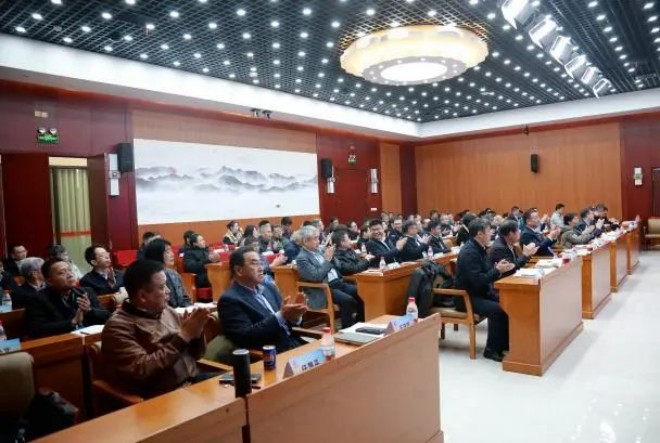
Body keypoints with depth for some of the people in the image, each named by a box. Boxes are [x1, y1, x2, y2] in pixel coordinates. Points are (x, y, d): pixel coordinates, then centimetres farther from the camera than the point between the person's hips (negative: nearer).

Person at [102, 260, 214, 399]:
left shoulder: (168, 312, 10)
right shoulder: (118, 327, -9)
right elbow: (142, 370, -21)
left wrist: (196, 333, -6)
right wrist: (183, 336, -18)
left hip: (194, 380, 7)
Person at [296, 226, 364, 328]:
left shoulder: (317, 250, 14)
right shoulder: (302, 258, -11)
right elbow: (316, 277, -22)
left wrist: (331, 255, 4)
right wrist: (327, 259, -17)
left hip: (336, 282, 9)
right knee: (347, 300, -29)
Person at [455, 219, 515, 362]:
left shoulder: (479, 248, 8)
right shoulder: (469, 252, -22)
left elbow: (485, 272, 14)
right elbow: (477, 280, -28)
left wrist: (498, 268, -4)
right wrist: (497, 270, -21)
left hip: (480, 293, 10)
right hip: (467, 297, -10)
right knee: (498, 309, -26)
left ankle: (505, 343, 8)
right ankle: (491, 349, -11)